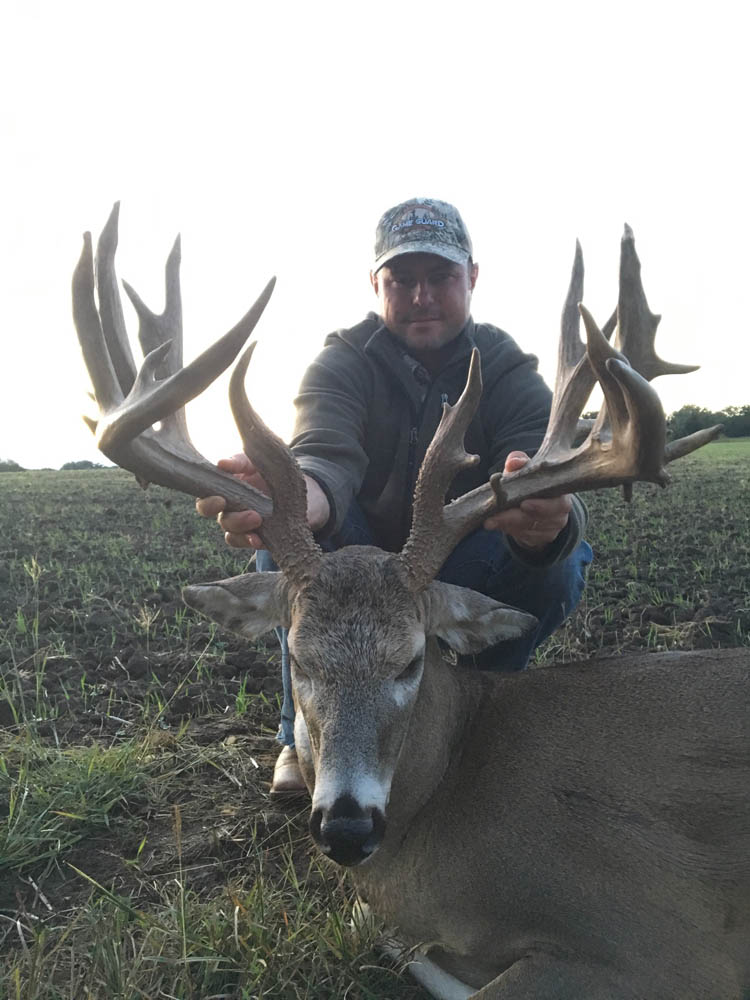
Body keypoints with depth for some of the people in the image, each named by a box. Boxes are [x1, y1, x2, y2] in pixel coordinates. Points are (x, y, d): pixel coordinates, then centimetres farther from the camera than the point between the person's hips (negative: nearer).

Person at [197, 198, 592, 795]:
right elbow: (326, 459, -34)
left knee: (563, 558, -27)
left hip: (464, 584, 1)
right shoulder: (343, 364, -11)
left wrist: (549, 520, -56)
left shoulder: (511, 374, -9)